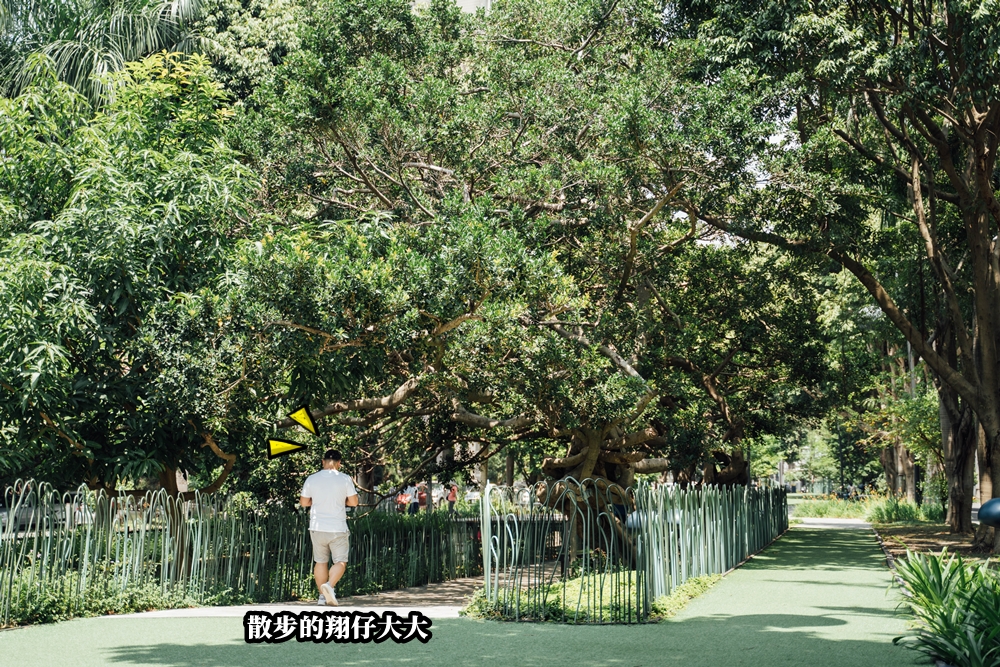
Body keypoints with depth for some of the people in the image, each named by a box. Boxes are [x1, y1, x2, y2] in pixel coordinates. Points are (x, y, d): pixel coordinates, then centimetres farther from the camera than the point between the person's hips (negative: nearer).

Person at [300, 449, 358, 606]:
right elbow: (354, 502, -3)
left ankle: (322, 595, 14)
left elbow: (303, 502, 5)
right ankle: (329, 585, -19)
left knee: (320, 562, 13)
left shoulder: (312, 479, 0)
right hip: (338, 528, -2)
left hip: (317, 527, 2)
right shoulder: (344, 478, -5)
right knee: (340, 561, 4)